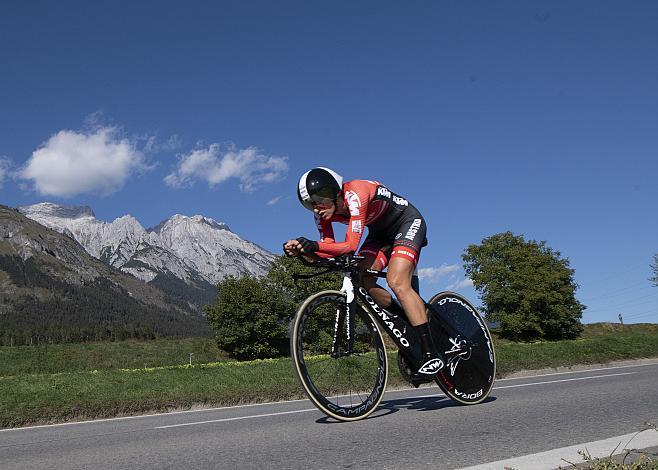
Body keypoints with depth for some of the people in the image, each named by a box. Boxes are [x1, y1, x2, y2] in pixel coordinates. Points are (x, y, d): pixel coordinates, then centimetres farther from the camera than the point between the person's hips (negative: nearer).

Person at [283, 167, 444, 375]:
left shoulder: (355, 194, -34)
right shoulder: (324, 212, -12)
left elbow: (350, 245, -40)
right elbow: (328, 248, -16)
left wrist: (314, 245, -54)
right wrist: (300, 249, -34)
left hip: (407, 222, -7)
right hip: (381, 232, 8)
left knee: (397, 282, -25)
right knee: (363, 281, -14)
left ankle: (432, 354, -23)